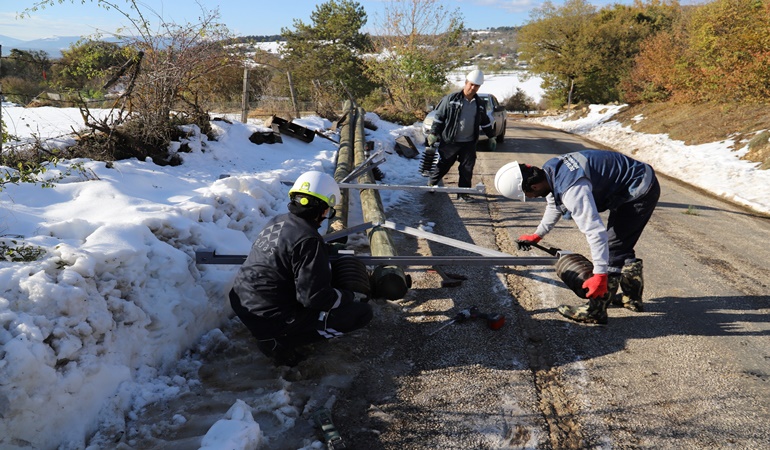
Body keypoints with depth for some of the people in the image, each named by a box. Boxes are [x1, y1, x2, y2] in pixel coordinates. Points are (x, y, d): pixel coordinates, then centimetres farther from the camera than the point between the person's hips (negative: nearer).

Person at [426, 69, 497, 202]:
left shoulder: (480, 104, 8)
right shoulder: (451, 99, -7)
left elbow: (485, 122, 21)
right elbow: (439, 116, -4)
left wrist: (491, 136, 21)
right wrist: (433, 133, -8)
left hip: (469, 143, 4)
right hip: (450, 141, -4)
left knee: (467, 169, 4)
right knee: (443, 166, 6)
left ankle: (463, 192, 14)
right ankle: (431, 184, 26)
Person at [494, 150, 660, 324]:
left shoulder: (572, 189, -34)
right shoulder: (550, 169, -3)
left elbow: (595, 231, -36)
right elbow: (555, 204, 18)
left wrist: (600, 274, -32)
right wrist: (537, 235, 30)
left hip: (641, 191, -10)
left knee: (613, 248, -7)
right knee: (622, 247, 21)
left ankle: (595, 311, 1)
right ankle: (633, 297, 36)